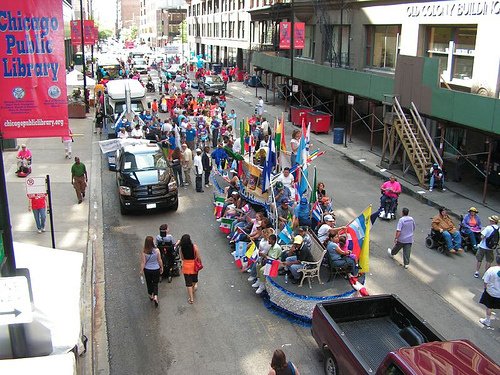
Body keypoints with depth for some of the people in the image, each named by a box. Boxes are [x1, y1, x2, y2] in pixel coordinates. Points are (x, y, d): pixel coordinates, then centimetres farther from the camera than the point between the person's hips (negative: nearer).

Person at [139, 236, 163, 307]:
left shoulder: (143, 251, -17)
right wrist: (161, 267, 9)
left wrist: (141, 270, 1)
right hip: (156, 269, -1)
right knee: (155, 284, 12)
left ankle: (151, 296, 39)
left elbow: (143, 262, -12)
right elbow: (160, 260, -7)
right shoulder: (157, 250, -17)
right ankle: (155, 297, -7)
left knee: (149, 283, 21)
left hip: (147, 270, 1)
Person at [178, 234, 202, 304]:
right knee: (194, 278, 35)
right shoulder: (194, 247, -18)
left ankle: (191, 298, 12)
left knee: (188, 283, 9)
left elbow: (182, 258, -1)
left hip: (186, 266, 0)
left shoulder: (182, 248, -14)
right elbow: (198, 257, -11)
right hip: (194, 265, 0)